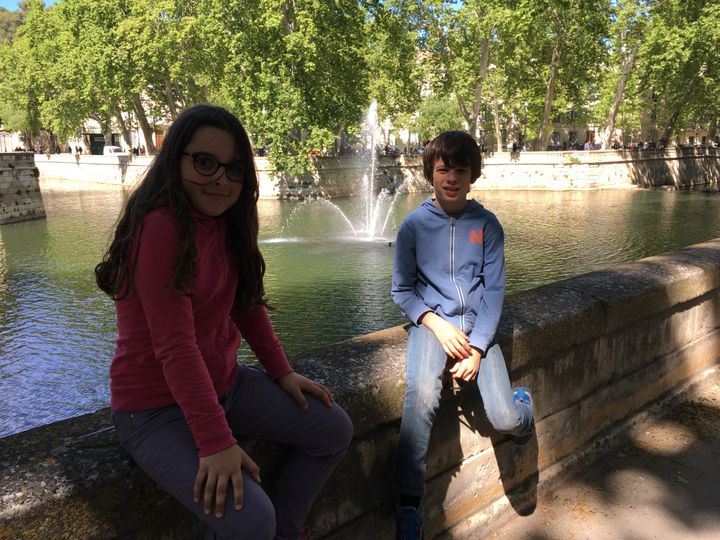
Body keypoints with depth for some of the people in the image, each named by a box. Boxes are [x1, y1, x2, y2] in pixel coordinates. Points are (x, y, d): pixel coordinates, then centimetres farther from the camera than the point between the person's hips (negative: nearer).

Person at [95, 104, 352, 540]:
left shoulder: (227, 222, 2)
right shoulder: (160, 225, -25)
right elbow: (175, 345, -29)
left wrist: (282, 372, 3)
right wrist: (217, 442, -29)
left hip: (224, 384, 9)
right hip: (158, 408, -8)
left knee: (334, 428, 6)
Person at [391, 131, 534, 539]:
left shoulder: (487, 224, 1)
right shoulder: (414, 225, -1)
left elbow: (495, 289, 1)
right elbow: (402, 289, 3)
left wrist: (477, 348, -9)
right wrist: (438, 326, -13)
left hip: (477, 325, 1)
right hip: (431, 322, -1)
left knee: (505, 420, -13)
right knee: (422, 395, -31)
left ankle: (523, 404, 26)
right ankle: (409, 503, -18)